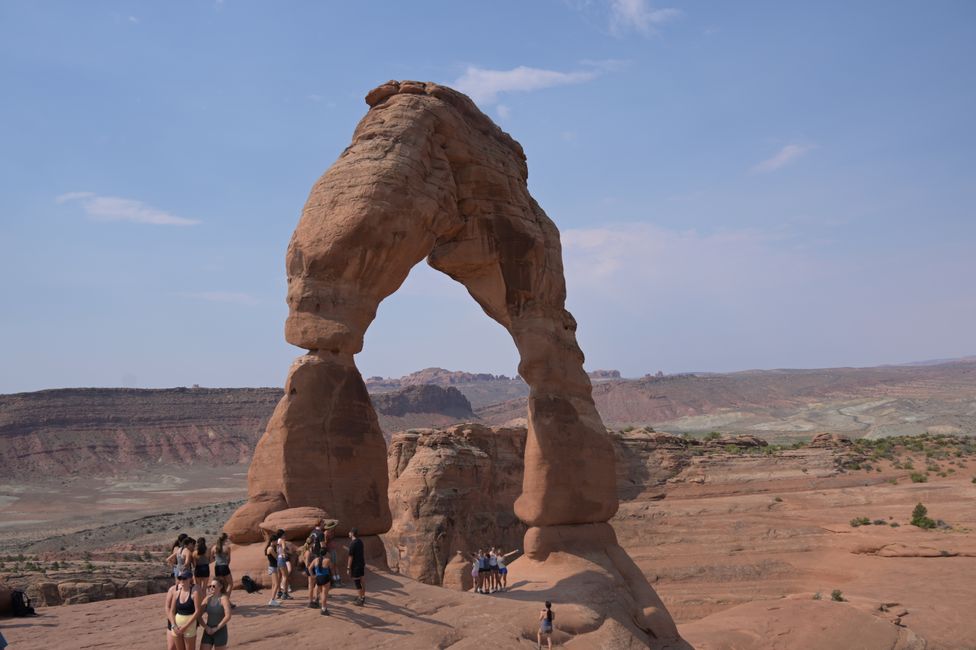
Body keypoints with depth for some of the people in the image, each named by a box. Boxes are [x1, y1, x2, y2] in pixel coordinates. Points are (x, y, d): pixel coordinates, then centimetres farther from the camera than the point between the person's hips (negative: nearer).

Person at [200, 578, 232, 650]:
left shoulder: (223, 598, -11)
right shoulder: (208, 598, 3)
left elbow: (228, 616, -19)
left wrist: (216, 628, -16)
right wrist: (206, 627, -10)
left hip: (220, 632, -5)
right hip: (208, 632, 5)